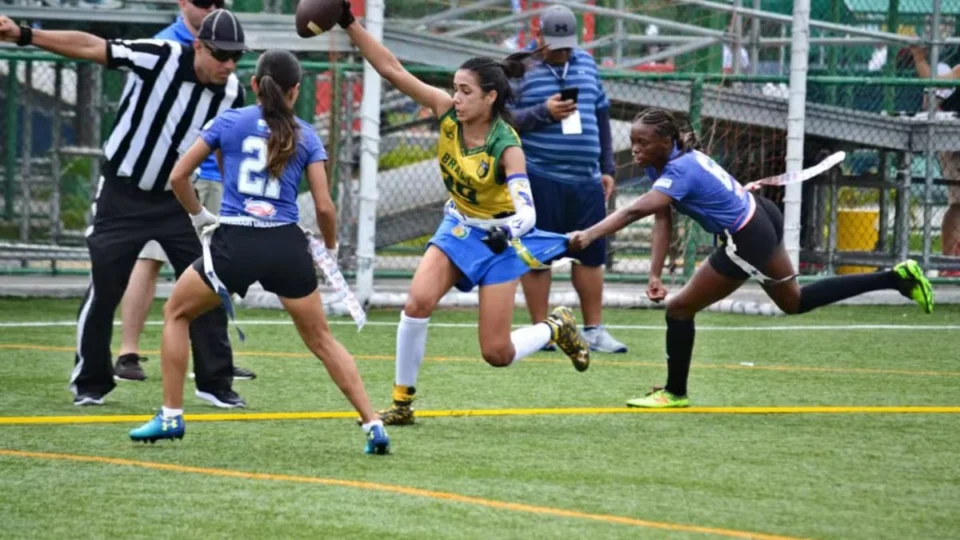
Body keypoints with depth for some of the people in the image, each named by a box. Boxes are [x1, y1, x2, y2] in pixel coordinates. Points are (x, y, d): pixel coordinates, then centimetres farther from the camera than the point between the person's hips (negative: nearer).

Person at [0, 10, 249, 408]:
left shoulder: (231, 93, -9)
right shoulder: (158, 58, -23)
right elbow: (89, 47, -27)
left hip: (176, 199, 4)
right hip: (122, 194, -4)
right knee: (103, 289, -2)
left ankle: (215, 383, 13)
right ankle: (90, 383, 14)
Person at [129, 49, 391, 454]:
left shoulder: (230, 121, 6)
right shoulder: (305, 136, 7)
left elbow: (178, 177, 5)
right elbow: (324, 206, 2)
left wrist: (200, 216, 22)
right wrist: (330, 249, 20)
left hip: (234, 243, -1)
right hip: (287, 247, 1)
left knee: (176, 313, 22)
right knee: (321, 338, 15)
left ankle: (171, 417, 15)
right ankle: (373, 425, 7)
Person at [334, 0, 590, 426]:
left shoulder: (506, 146, -26)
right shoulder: (448, 112, -14)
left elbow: (526, 211, -32)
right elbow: (391, 70, -18)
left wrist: (508, 232, -53)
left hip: (500, 237, -4)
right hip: (459, 226, 4)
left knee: (496, 354, -4)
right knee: (418, 303, -22)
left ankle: (557, 328, 28)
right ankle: (401, 403, -8)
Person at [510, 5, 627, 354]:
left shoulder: (586, 63, 12)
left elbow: (601, 116, 19)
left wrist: (607, 169, 17)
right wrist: (543, 112, -20)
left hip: (586, 180, 5)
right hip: (539, 178, -5)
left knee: (591, 254, 8)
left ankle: (593, 330, 17)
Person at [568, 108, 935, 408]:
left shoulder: (679, 173, -29)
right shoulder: (662, 162, -1)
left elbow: (635, 211, -44)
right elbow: (662, 220, -2)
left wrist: (589, 235, -54)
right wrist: (655, 273, -12)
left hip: (748, 241, -10)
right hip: (760, 216, 10)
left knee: (680, 309, -2)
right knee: (795, 301, 27)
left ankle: (674, 393, 14)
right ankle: (897, 277, 29)